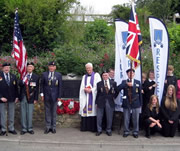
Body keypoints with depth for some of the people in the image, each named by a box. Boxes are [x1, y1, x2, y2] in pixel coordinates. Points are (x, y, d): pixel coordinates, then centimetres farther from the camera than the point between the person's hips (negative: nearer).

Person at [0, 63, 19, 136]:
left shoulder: (13, 76, 8)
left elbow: (16, 87, 9)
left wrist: (16, 96, 1)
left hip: (12, 98, 3)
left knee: (11, 114, 9)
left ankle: (11, 128, 19)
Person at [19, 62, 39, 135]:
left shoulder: (36, 77, 2)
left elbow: (37, 89, 2)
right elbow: (19, 84, -7)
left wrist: (36, 99, -3)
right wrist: (23, 81, -28)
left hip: (30, 98, -1)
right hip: (23, 97, 1)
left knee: (30, 114, 3)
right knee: (23, 114, 5)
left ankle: (30, 128, 15)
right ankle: (24, 128, 14)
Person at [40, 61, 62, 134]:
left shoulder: (58, 75, 2)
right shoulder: (44, 74, 5)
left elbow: (60, 86, 1)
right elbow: (42, 85, 8)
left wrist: (59, 96, -3)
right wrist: (42, 94, 0)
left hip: (54, 96, -1)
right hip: (46, 96, 1)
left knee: (54, 112, 5)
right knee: (47, 112, 6)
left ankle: (53, 127, 13)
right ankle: (48, 127, 13)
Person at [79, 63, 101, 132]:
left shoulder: (96, 75, 5)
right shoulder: (84, 77, 20)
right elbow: (82, 87, 14)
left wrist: (91, 90, -13)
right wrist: (85, 89, -7)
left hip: (93, 96, -4)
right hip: (85, 96, 4)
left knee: (92, 110, -8)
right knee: (85, 111, 0)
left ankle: (93, 127, -4)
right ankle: (85, 127, 5)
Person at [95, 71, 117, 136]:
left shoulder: (113, 83, 6)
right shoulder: (99, 83, 4)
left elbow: (116, 92, 12)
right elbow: (97, 93, 4)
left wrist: (114, 97, -2)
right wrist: (96, 102, 3)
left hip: (110, 102, 0)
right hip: (101, 102, 0)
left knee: (109, 117, 6)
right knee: (99, 117, 5)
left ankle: (108, 130, 20)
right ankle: (99, 130, 18)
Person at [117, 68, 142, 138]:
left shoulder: (138, 82, 6)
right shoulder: (124, 82, 6)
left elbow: (140, 93, 6)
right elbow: (118, 88, -12)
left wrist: (140, 103, 4)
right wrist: (126, 84, -21)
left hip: (135, 103, 0)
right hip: (126, 103, 0)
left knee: (136, 119, 5)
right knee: (126, 119, 7)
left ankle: (135, 132, 18)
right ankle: (126, 131, 21)